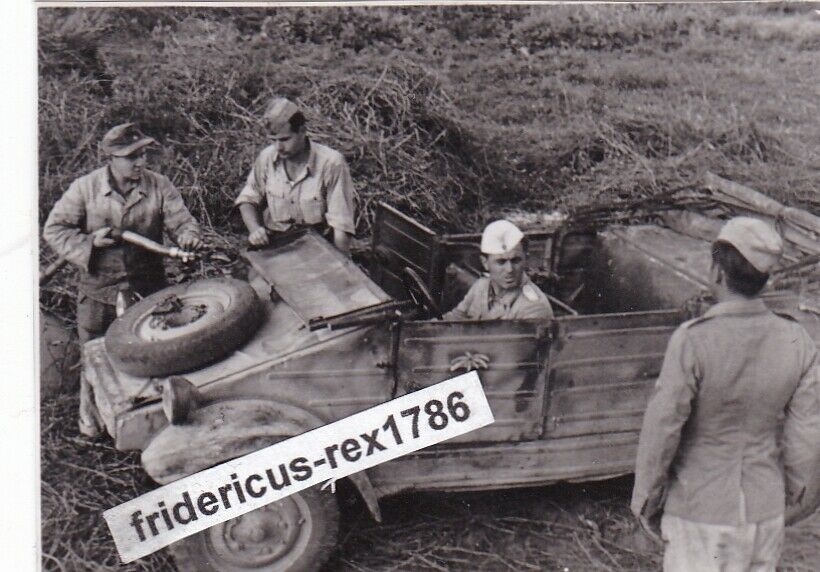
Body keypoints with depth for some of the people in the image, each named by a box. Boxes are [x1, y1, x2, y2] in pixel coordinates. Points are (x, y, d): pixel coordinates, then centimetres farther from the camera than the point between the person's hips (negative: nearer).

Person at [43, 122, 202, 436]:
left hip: (148, 287, 1)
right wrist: (89, 242, -18)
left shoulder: (159, 186, -4)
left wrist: (187, 235, -29)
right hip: (99, 289, -1)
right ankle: (90, 413, 33)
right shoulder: (85, 188, -7)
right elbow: (54, 229, -3)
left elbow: (181, 220, -6)